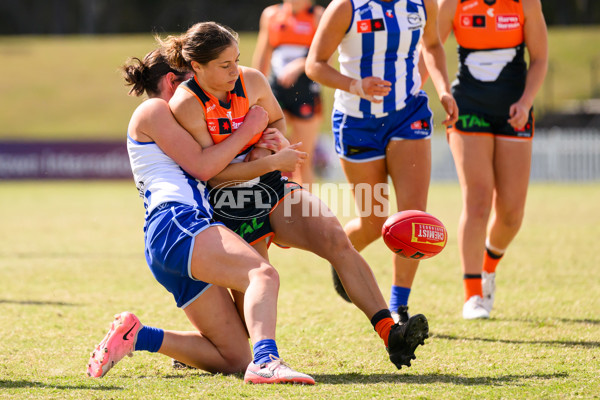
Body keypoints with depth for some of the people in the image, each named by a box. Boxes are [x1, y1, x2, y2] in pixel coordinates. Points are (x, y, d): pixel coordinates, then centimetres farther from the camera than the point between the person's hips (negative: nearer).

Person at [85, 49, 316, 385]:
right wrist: (248, 130, 5)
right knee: (262, 273, -33)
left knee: (234, 357, 0)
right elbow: (201, 167, -2)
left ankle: (136, 335, 2)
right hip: (175, 222, -10)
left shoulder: (169, 117, 35)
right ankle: (266, 360, -54)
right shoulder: (153, 111, 7)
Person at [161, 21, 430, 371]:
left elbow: (277, 120, 17)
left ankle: (390, 333, -26)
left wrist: (272, 141, -7)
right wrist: (270, 162, -25)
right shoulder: (186, 105, -18)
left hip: (273, 188, 5)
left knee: (337, 240, -19)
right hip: (229, 207, -4)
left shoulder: (251, 81, -3)